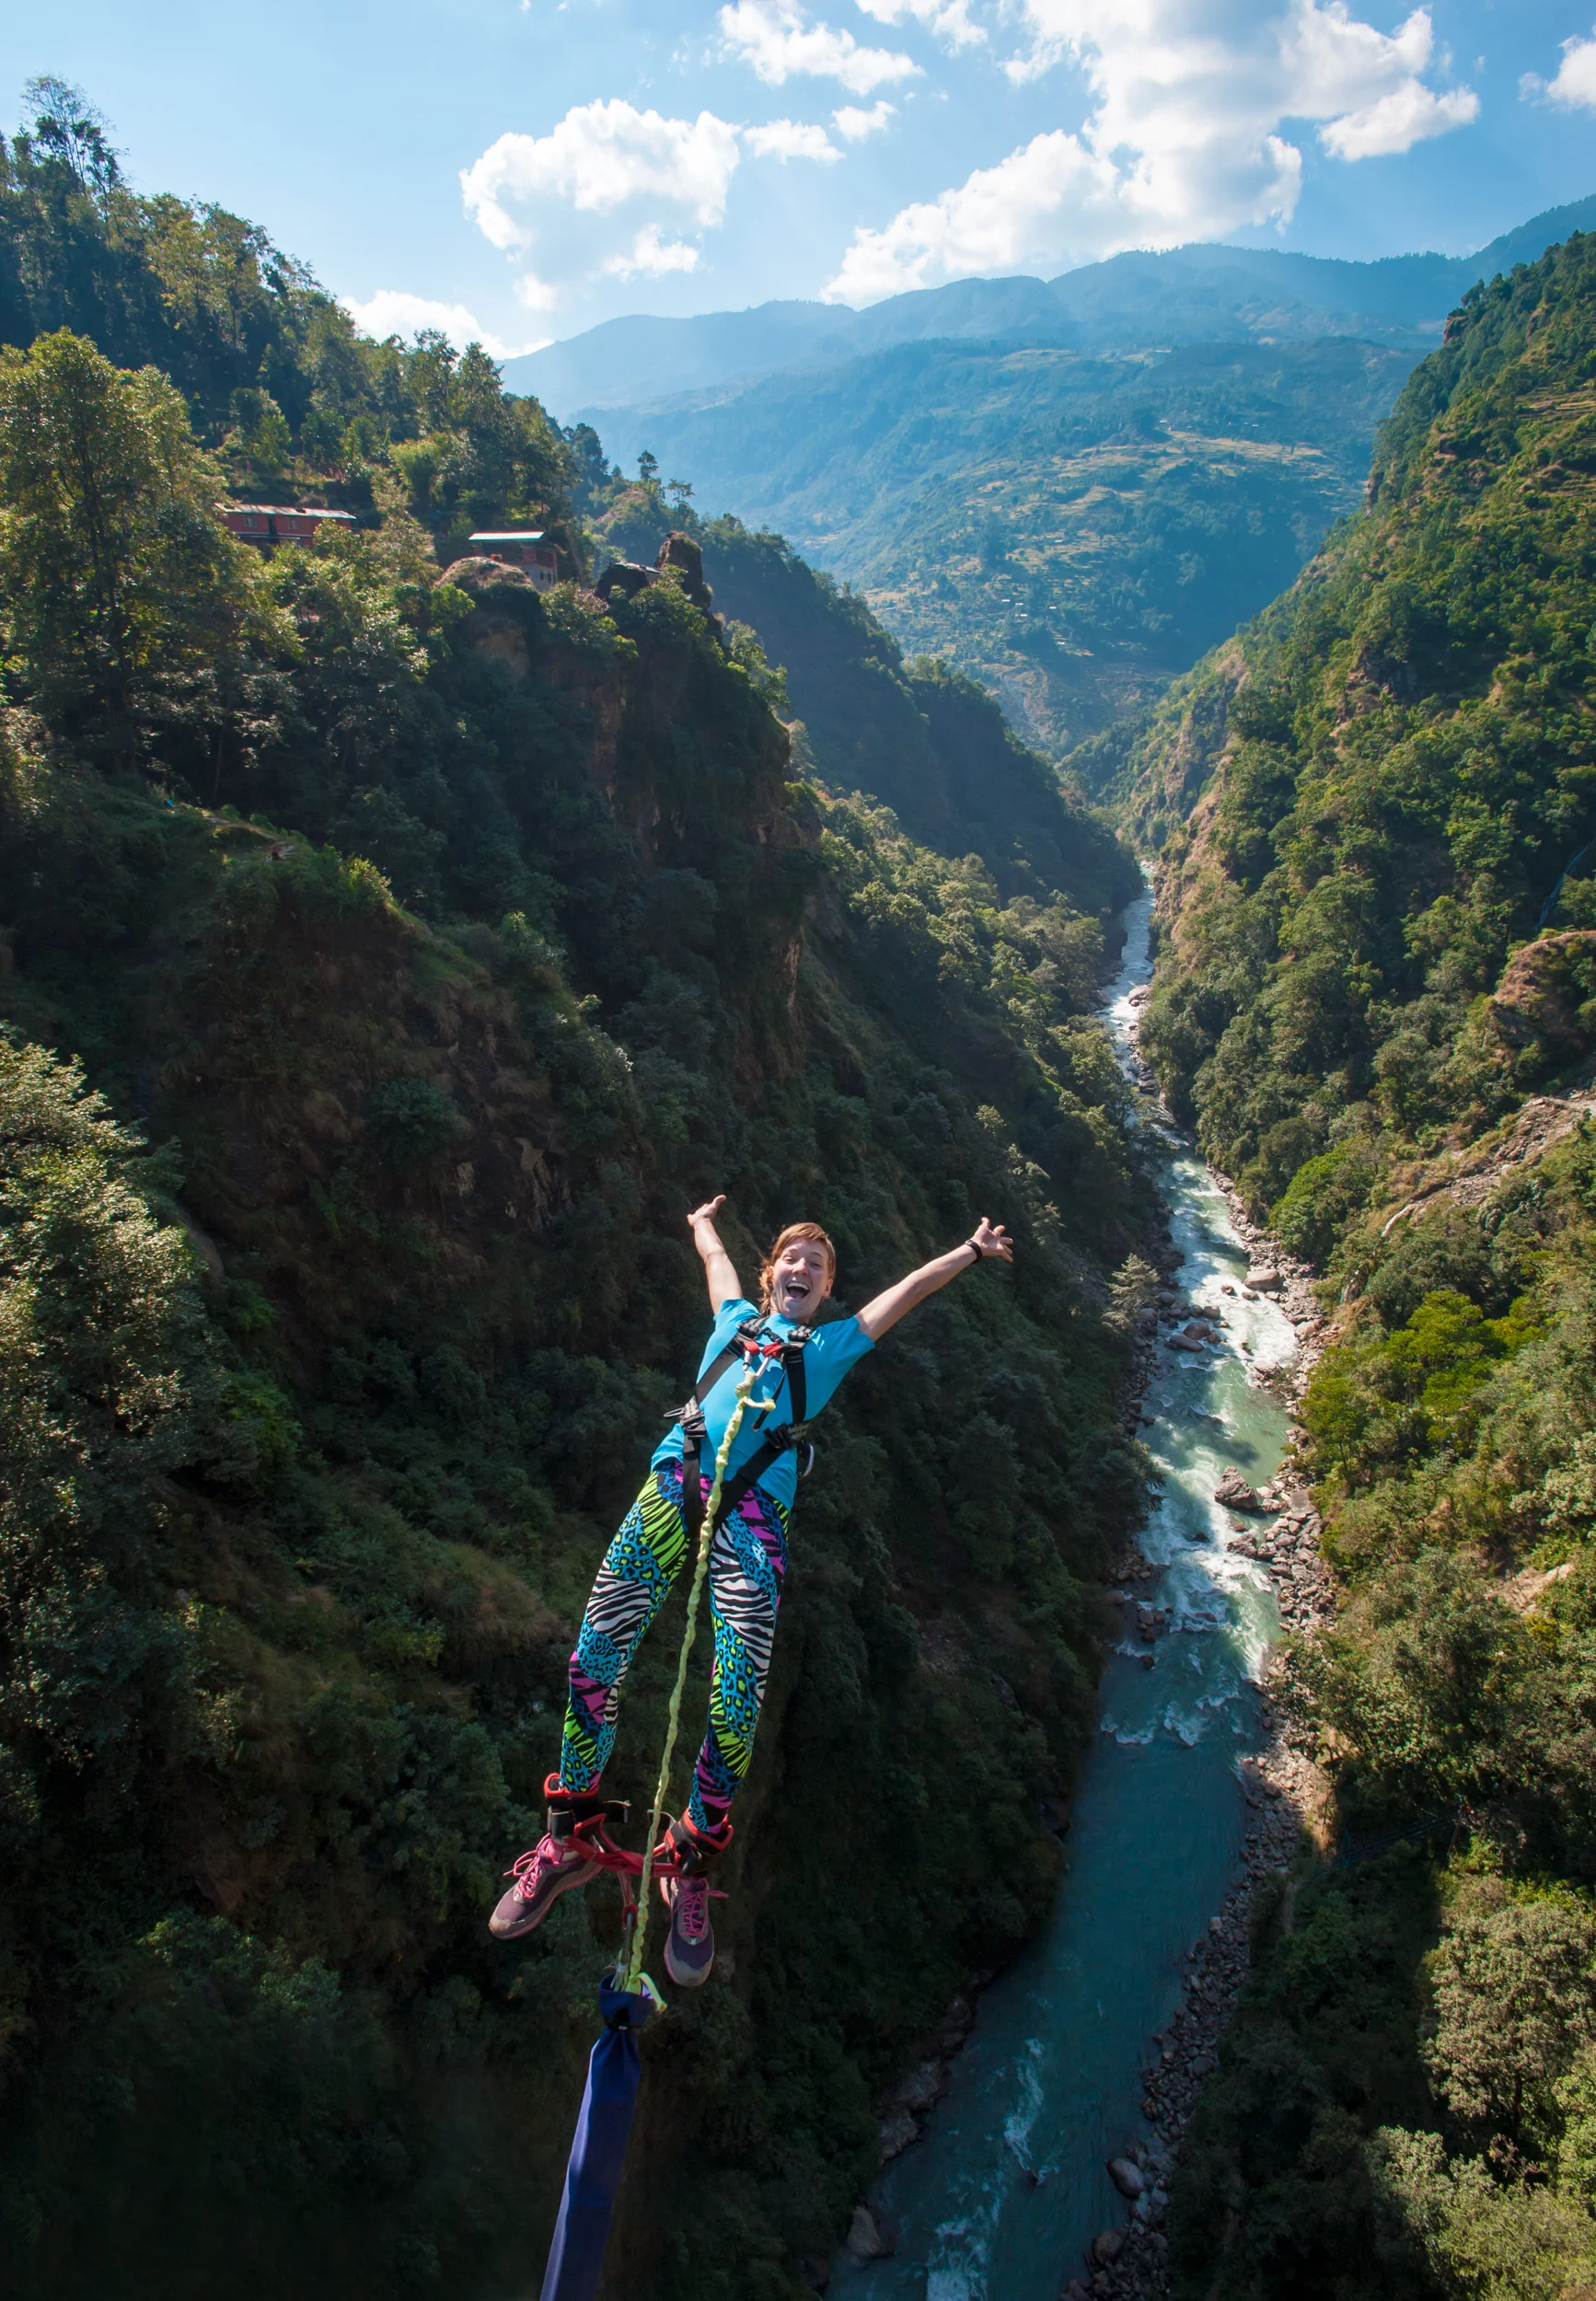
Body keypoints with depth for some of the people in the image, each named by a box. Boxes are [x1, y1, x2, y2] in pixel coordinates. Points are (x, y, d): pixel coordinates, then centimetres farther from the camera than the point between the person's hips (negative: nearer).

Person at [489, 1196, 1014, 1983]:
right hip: (672, 1489, 2)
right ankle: (566, 1841, 12)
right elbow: (715, 1253, 44)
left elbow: (909, 1288, 30)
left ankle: (691, 1867, 10)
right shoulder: (735, 1321, 27)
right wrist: (702, 1219, 62)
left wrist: (973, 1251, 35)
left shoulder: (831, 1346, 24)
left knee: (734, 1711, -11)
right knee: (592, 1661, -7)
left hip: (751, 1515, -1)